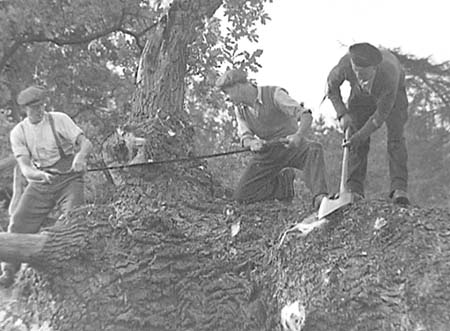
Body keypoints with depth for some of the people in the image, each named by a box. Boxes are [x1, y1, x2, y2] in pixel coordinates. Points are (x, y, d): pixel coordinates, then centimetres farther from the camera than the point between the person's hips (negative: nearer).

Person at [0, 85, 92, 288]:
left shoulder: (59, 119, -5)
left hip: (68, 178, -2)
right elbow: (24, 167, -8)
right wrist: (39, 174, -31)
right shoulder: (18, 132, 1)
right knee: (19, 222, -6)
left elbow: (86, 143, -13)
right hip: (39, 182, 3)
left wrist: (80, 156, -37)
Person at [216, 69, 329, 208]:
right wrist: (252, 143, -33)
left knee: (314, 150, -39)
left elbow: (306, 115, -25)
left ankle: (319, 197, -48)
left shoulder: (274, 94, -16)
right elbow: (245, 137, -7)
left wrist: (299, 135, -47)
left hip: (292, 145, -5)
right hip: (268, 152, 5)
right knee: (241, 196, -5)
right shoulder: (240, 110, 4)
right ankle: (283, 181, 9)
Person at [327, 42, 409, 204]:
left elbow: (382, 113, -32)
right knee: (356, 136, -10)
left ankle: (399, 188, -22)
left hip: (393, 93, -2)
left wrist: (360, 135, -31)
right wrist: (342, 113, -24)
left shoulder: (389, 74, -45)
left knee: (395, 136, -19)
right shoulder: (345, 63, -38)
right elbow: (331, 86, -15)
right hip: (361, 94, 2)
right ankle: (354, 189, -9)